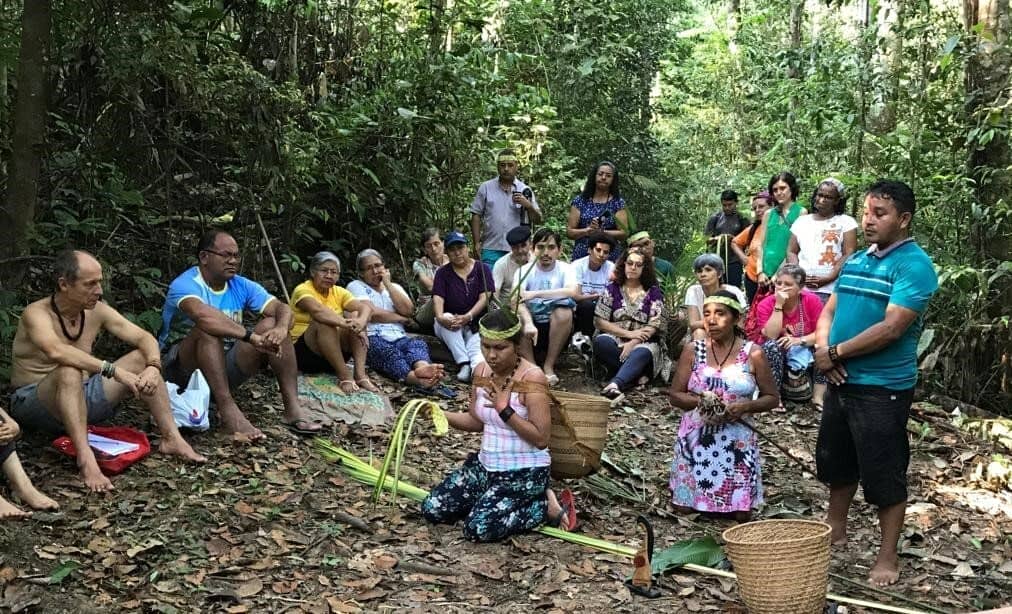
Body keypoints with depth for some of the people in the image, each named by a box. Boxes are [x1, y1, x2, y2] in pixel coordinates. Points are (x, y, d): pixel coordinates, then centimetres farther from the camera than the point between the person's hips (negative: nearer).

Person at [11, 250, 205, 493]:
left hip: (81, 397, 7)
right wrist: (113, 370, -46)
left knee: (142, 358, -7)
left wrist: (153, 367, -24)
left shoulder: (97, 311, -1)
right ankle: (85, 457, -49)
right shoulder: (37, 314, -20)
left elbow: (144, 338, -2)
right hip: (32, 405, -6)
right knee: (69, 372, -38)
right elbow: (56, 351, -41)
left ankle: (172, 438, -14)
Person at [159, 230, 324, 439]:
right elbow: (203, 315, -39)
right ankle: (228, 408, -40)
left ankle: (292, 408, -22)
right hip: (179, 367, -6)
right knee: (208, 329, -34)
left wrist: (281, 329, -32)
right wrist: (252, 336, -43)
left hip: (224, 366, 6)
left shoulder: (241, 286, 2)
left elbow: (282, 308, -9)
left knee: (273, 325, -12)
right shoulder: (184, 284, -17)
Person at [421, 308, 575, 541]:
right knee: (432, 509, -2)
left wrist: (505, 410, -28)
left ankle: (544, 506, -2)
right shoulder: (482, 371, 1)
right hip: (485, 465, 7)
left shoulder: (531, 378, -20)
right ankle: (491, 499, 14)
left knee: (479, 529, -23)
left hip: (523, 472, -7)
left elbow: (541, 439, -22)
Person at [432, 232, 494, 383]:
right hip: (450, 326, 1)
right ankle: (464, 364, -42)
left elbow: (484, 297, -7)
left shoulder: (482, 268, 6)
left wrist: (468, 316, -25)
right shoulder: (442, 272, 8)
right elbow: (438, 298, -8)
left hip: (475, 324, 0)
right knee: (446, 318, -34)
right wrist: (440, 317, -32)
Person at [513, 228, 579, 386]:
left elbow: (573, 291, -26)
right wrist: (528, 323, -42)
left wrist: (536, 294, -29)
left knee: (564, 307, -30)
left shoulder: (565, 269, -2)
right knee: (516, 312, -28)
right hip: (531, 328, 0)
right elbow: (515, 299, -22)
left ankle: (549, 366, -17)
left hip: (557, 328, 0)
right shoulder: (524, 271, -3)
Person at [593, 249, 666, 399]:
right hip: (616, 339, 2)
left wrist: (632, 343, -19)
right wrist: (628, 333, -11)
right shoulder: (613, 289, 10)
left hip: (643, 344, -1)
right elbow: (599, 321, 1)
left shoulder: (653, 293, 8)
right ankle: (635, 374, -29)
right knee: (601, 341, -33)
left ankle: (614, 385, -61)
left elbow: (654, 325, -3)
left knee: (641, 353, -38)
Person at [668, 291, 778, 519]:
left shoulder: (752, 354, -3)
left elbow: (771, 398, 3)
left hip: (737, 439, -1)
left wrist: (745, 407, -16)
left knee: (741, 513, -6)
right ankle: (699, 499, 31)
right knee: (684, 506, -2)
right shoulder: (692, 350, 0)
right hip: (696, 437, 1)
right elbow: (675, 395, 3)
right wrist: (699, 401, -17)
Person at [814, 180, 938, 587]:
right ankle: (835, 531, 38)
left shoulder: (914, 265, -14)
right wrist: (823, 348, -9)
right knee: (837, 462, 20)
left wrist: (837, 353, -15)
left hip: (883, 388, -8)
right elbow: (829, 311, 12)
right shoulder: (856, 260, 10)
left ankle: (888, 557, 15)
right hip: (841, 382, 8)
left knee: (884, 474, 2)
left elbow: (892, 327, -22)